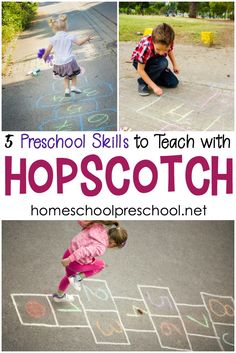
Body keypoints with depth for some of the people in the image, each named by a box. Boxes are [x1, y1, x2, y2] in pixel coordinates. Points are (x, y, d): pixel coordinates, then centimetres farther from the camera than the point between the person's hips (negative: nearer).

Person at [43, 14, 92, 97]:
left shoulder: (53, 39, -2)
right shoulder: (69, 37, -7)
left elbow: (48, 50, 3)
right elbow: (79, 43, 0)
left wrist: (44, 57, 22)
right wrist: (87, 38, 17)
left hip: (59, 63, 3)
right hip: (69, 61, -2)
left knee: (66, 76, 23)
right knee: (73, 74, 24)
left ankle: (67, 89, 12)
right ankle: (73, 86, 13)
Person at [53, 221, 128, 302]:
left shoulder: (99, 226, -9)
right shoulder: (101, 248, -27)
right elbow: (84, 251, -37)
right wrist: (69, 259, -34)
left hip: (69, 252, 7)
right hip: (76, 264, -7)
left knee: (70, 275, 36)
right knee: (100, 264, 18)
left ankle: (59, 296, 58)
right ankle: (78, 278, 12)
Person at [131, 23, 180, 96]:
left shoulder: (168, 42, -26)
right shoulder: (146, 47, -40)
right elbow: (140, 70, -31)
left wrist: (175, 65, 4)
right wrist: (154, 86, -34)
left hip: (156, 62, 5)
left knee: (173, 82, -7)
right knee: (163, 62, -36)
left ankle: (150, 77, 13)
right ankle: (142, 82, -17)